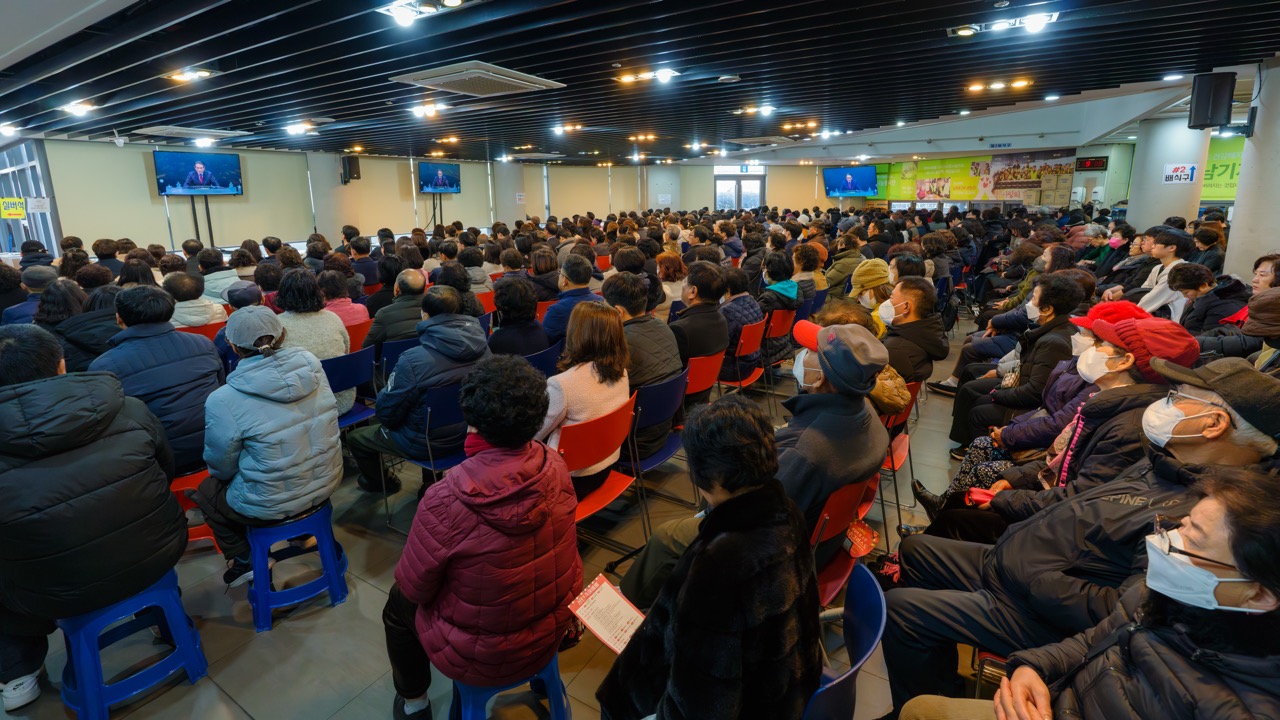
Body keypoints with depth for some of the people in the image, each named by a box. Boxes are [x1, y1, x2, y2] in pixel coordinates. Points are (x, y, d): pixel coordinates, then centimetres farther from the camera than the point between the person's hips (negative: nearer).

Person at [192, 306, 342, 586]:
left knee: (206, 491, 26)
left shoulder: (223, 401, -23)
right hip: (326, 484, 5)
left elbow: (221, 466, -7)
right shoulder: (312, 367, -12)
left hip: (272, 505, -5)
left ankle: (244, 561, 32)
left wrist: (218, 472, 16)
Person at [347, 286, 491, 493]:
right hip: (468, 435, 6)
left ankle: (382, 482, 42)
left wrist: (383, 394, 3)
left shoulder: (412, 360, -30)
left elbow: (387, 414, -18)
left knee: (355, 437, 19)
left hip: (426, 443, -6)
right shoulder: (481, 345, -15)